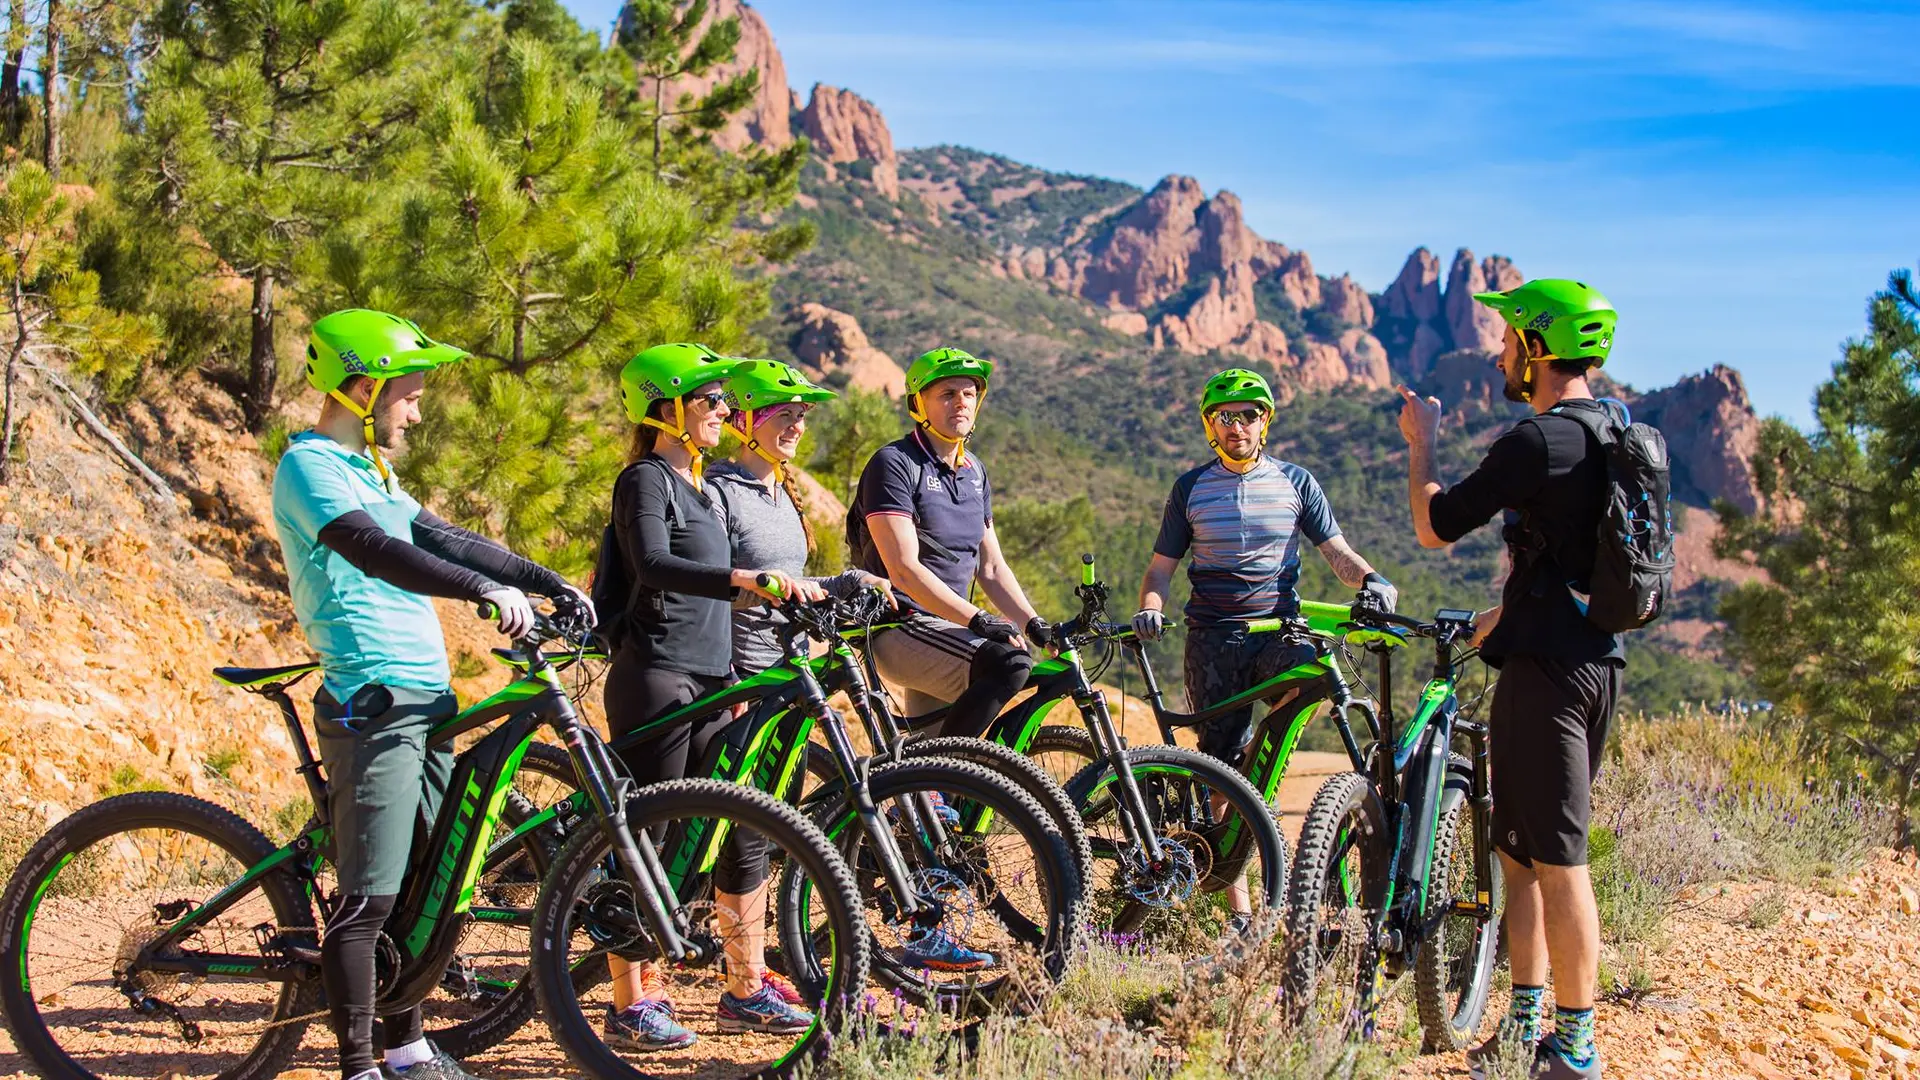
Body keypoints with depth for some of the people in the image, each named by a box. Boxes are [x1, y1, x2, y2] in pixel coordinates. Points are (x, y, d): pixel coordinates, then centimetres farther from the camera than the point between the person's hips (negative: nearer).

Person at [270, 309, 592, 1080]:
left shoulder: (370, 470, 19)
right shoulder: (310, 466, -11)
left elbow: (446, 541, 21)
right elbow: (375, 551, -27)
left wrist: (552, 583, 14)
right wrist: (486, 590, -38)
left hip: (425, 700, 10)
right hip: (374, 705, -10)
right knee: (370, 899, -7)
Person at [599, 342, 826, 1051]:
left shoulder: (700, 487, 19)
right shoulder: (646, 480, -9)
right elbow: (654, 566, -27)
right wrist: (749, 579, -38)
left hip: (708, 684, 9)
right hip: (654, 680, -9)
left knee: (745, 833, 7)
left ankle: (747, 992, 16)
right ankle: (631, 1006, 4)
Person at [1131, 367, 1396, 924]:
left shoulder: (1294, 481, 9)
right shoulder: (1191, 488, 9)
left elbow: (1336, 549, 8)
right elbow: (1161, 567, 10)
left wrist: (1370, 578, -13)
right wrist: (1150, 607, -11)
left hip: (1279, 628, 0)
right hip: (1213, 637, 0)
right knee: (1222, 761, -4)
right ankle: (1239, 909, 2)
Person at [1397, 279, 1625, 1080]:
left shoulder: (1540, 440, -17)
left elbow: (1434, 525, -11)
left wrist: (1420, 439, 5)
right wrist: (1505, 614, 33)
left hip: (1545, 669, -9)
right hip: (1598, 661, 9)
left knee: (1554, 861, -3)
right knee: (1526, 853, 16)